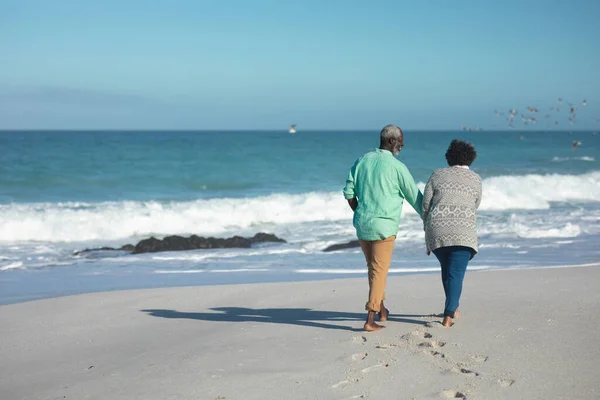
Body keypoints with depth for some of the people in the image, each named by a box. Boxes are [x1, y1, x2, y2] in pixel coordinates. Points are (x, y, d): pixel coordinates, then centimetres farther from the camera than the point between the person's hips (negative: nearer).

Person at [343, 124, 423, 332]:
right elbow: (415, 197, -2)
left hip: (362, 224, 6)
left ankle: (381, 310, 31)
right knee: (379, 271, -1)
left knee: (373, 267, 20)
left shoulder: (363, 160, 6)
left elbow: (349, 192, 6)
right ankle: (370, 319, -4)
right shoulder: (397, 167, -9)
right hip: (383, 226, -6)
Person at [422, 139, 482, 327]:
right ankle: (448, 316, -14)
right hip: (462, 231, -2)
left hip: (437, 229, 2)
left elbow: (426, 204, 8)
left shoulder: (437, 174, 12)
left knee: (447, 268, 22)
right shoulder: (475, 179, 12)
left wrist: (428, 229, 19)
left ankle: (452, 307, 32)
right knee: (456, 273, -2)